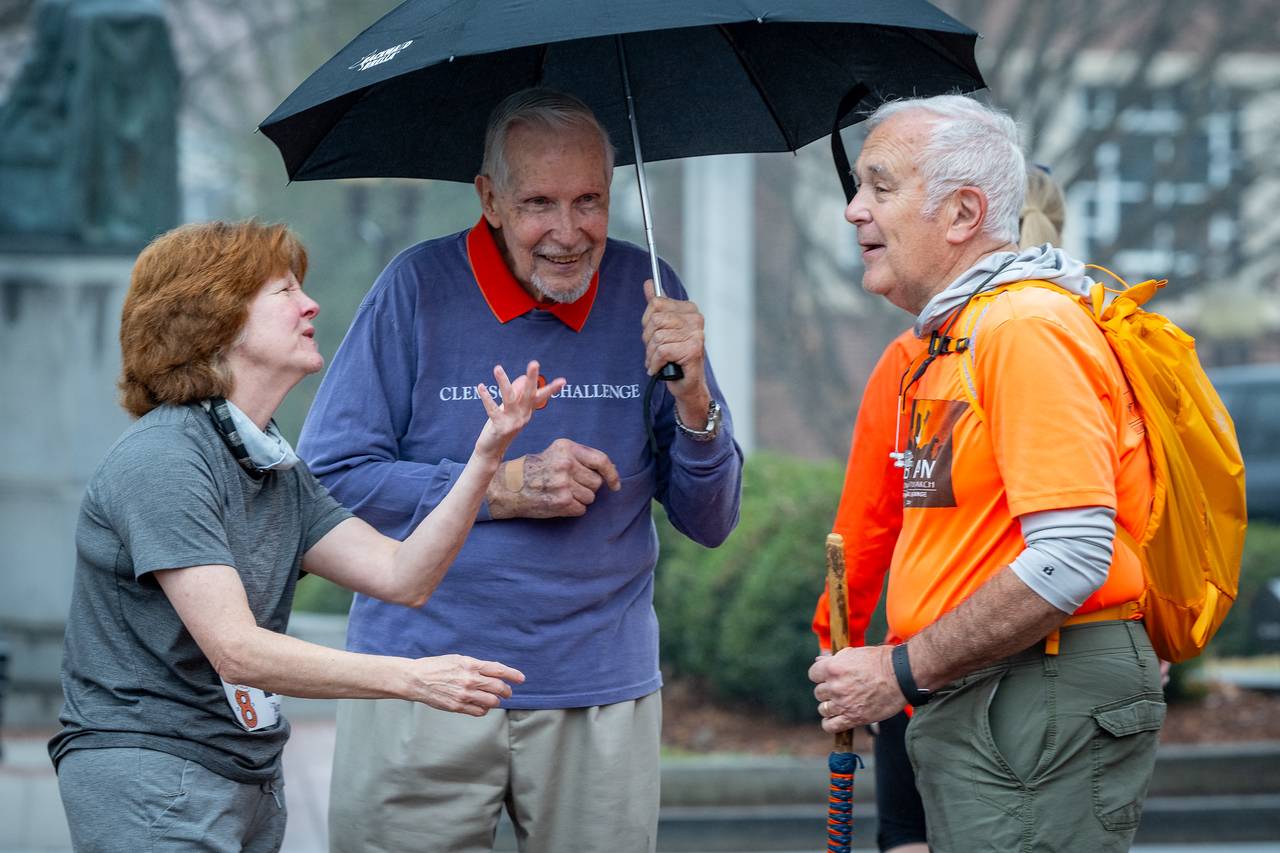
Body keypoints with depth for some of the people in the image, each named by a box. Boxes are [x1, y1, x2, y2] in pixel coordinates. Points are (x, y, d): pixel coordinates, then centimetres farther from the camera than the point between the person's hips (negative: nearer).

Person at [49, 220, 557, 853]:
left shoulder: (277, 470, 13)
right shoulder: (160, 462, -17)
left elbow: (402, 578, 3)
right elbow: (236, 651, -25)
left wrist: (486, 455, -7)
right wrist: (410, 677, -30)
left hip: (251, 774, 9)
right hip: (145, 767, -9)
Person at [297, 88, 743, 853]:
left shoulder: (646, 294, 2)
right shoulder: (421, 287, -5)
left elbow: (710, 524, 4)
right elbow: (327, 475, -7)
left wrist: (691, 398, -14)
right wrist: (504, 488, -13)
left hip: (602, 694, 2)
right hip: (423, 685, -2)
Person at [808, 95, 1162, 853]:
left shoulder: (1028, 327, -15)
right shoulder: (955, 335, 19)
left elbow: (1071, 561, -23)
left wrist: (904, 673, -18)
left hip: (1046, 705, -10)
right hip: (985, 706, 10)